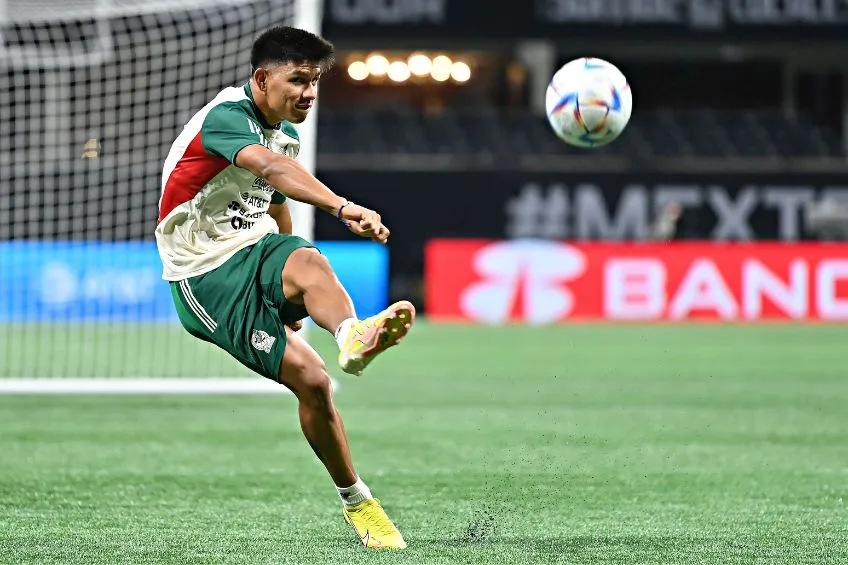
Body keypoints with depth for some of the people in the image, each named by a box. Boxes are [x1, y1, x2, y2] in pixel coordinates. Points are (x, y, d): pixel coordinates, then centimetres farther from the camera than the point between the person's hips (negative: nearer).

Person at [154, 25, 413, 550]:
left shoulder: (287, 134, 13)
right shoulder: (226, 116, -15)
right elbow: (271, 168, -36)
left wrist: (295, 297, 40)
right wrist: (343, 207, -51)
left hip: (257, 250, 5)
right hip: (206, 275, -5)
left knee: (309, 261, -34)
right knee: (311, 379, -20)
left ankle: (354, 336, -67)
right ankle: (355, 501, -8)